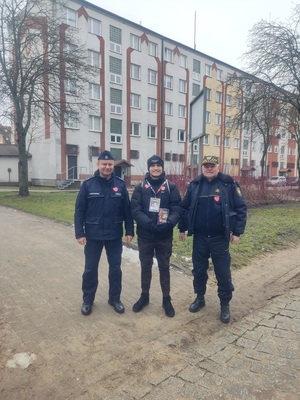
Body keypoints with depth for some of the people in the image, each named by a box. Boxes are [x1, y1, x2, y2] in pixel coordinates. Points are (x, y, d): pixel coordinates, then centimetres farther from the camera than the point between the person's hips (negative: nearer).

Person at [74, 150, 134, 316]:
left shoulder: (120, 184, -1)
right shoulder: (88, 184, -5)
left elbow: (127, 209, 1)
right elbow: (79, 211, -4)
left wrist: (129, 231, -2)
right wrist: (79, 233, -9)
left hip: (115, 235, 1)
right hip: (93, 235, -1)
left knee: (115, 268, 12)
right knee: (90, 269, 11)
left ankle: (115, 298, 31)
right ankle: (87, 300, 30)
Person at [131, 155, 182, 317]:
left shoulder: (171, 187, 0)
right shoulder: (140, 187, 0)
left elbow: (177, 210, -6)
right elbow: (135, 210, -9)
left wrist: (168, 223, -25)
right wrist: (150, 224, -24)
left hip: (165, 236, 0)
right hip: (145, 235, 1)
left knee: (164, 267, 12)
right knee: (145, 267, 15)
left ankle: (166, 299, 28)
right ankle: (144, 296, 34)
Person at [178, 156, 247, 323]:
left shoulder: (229, 184, -6)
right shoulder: (194, 185, 3)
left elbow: (241, 208, -5)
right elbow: (184, 207, 9)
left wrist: (237, 232, -7)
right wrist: (182, 228, 8)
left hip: (220, 238, -3)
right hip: (199, 237, 3)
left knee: (223, 273, 7)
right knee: (199, 270, 15)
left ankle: (225, 305, 26)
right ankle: (200, 298, 35)